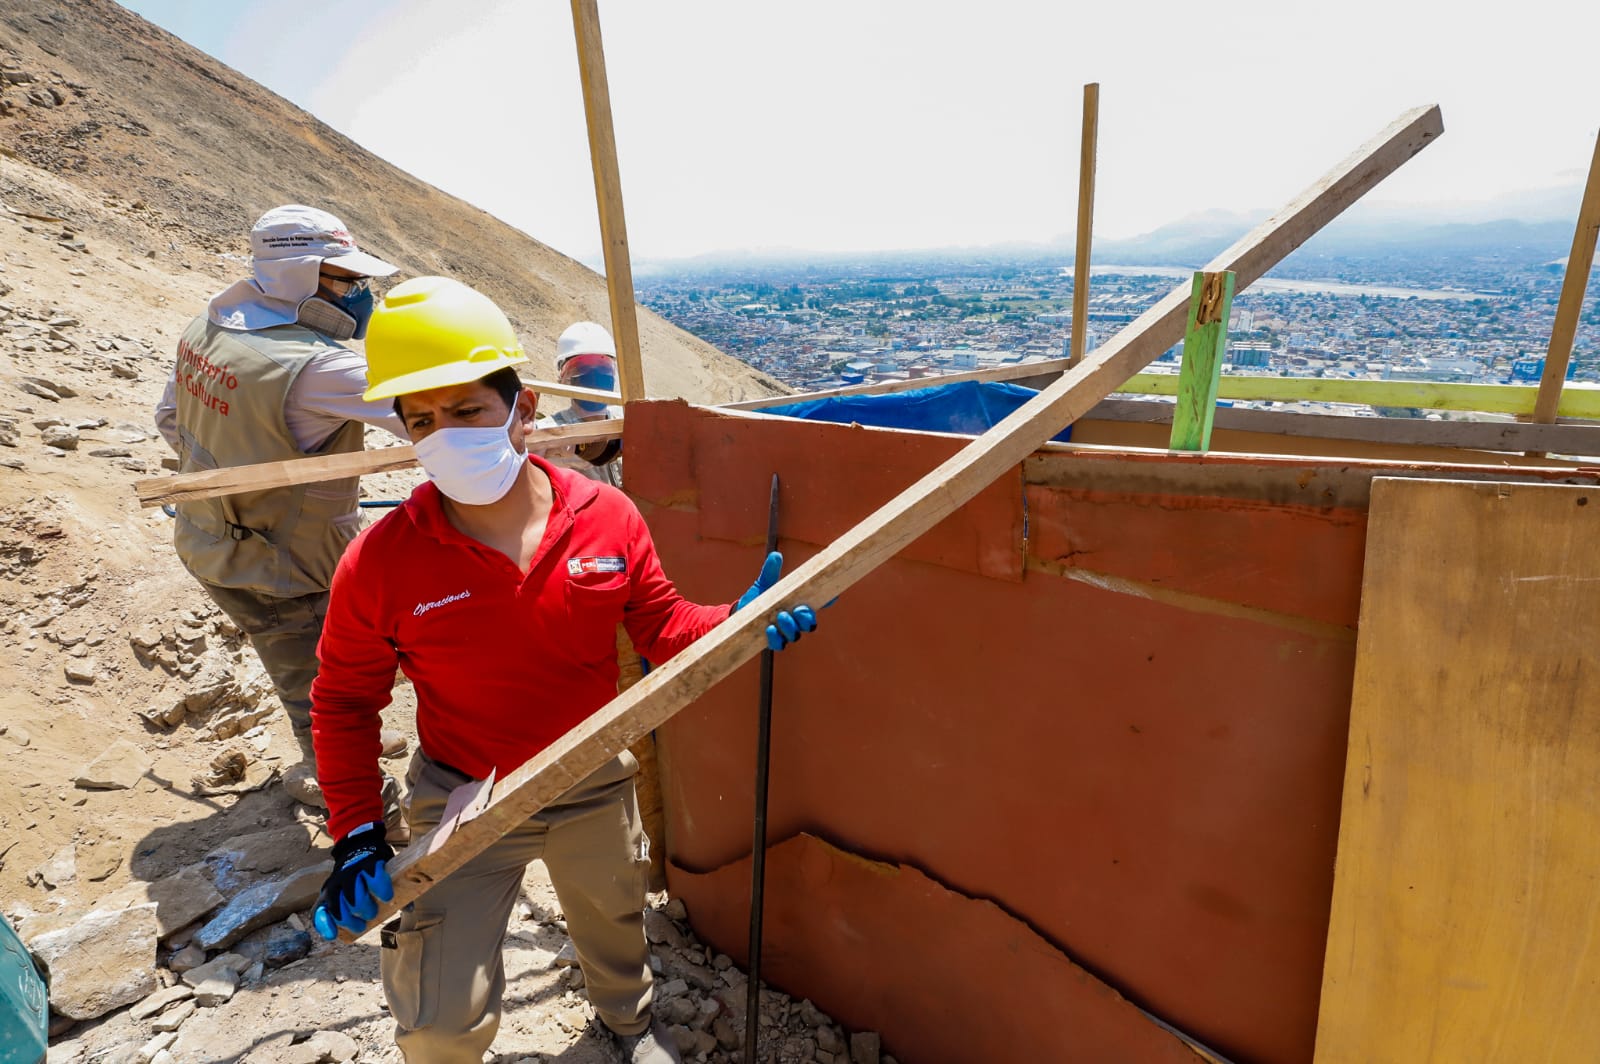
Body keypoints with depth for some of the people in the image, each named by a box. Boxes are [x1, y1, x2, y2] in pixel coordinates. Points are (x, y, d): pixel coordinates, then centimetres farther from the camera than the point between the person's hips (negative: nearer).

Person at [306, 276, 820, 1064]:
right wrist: (355, 837, -13)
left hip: (595, 788, 3)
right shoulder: (381, 564, -21)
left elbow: (661, 624, -5)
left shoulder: (606, 517, -16)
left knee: (613, 923, 28)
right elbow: (345, 702, -8)